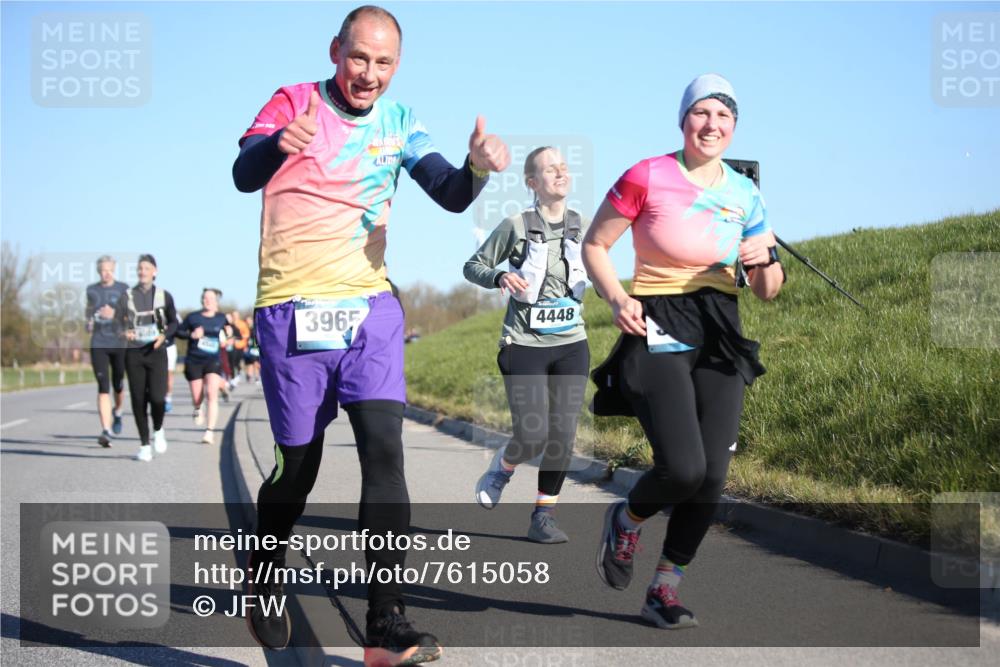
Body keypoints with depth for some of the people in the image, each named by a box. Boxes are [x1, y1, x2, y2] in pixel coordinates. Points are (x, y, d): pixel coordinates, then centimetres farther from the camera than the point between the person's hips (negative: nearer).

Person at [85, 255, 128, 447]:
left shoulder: (123, 289, 2)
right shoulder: (91, 290, 9)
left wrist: (114, 314, -20)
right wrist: (89, 322, 6)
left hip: (119, 343, -1)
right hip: (98, 344, 1)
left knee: (118, 385, 8)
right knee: (103, 387, -10)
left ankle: (117, 411, 42)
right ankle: (106, 431, -14)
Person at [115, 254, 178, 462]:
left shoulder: (163, 295, 6)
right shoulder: (127, 295, 6)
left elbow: (174, 322, 12)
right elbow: (116, 321, 4)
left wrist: (164, 335, -7)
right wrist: (124, 332, -17)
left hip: (156, 352, -1)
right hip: (134, 353, 1)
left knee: (157, 397, -14)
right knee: (138, 400, 0)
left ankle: (158, 430, 16)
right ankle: (144, 445, 11)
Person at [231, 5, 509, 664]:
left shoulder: (399, 123, 7)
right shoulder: (294, 102, -4)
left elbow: (450, 197, -2)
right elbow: (244, 175, -20)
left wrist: (477, 167, -26)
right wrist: (280, 144, -44)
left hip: (371, 306, 3)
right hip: (293, 310, -3)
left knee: (384, 452, -13)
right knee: (298, 466, 4)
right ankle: (263, 582, 32)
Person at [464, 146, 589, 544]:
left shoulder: (581, 226, 6)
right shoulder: (516, 226, -5)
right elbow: (473, 267, 4)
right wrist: (500, 277, -17)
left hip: (571, 346, 4)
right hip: (525, 346, -4)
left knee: (562, 438, -2)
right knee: (532, 438, -11)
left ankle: (543, 517, 10)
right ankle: (501, 468, 23)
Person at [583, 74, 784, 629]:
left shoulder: (745, 196, 7)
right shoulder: (647, 177, -6)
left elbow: (767, 292, 13)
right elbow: (594, 245, 1)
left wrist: (765, 260, -9)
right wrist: (617, 298, -16)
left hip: (720, 338, 5)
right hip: (657, 332, -5)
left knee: (711, 478, -1)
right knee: (683, 468, -20)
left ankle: (665, 589, 17)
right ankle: (626, 519, 15)